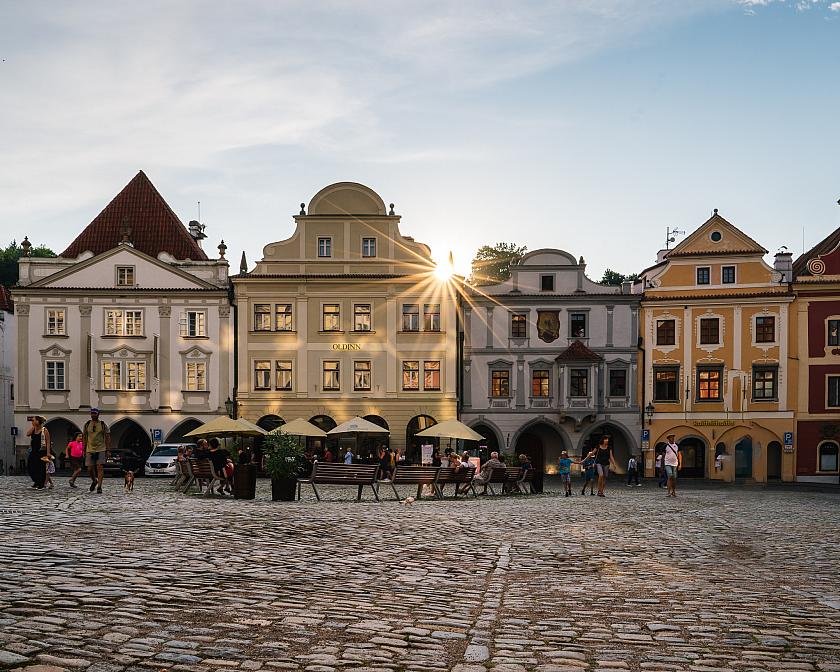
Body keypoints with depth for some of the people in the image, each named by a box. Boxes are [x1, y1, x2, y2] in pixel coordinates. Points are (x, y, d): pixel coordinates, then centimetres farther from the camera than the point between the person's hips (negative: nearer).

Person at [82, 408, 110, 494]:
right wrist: (84, 450, 8)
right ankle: (94, 481, 30)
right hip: (90, 450, 2)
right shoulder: (87, 425, 7)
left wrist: (108, 450, -3)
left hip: (101, 450, -2)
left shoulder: (103, 425, 2)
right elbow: (84, 438, 12)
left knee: (100, 467, -11)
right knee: (90, 469, 1)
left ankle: (99, 487, -9)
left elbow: (108, 438, 3)